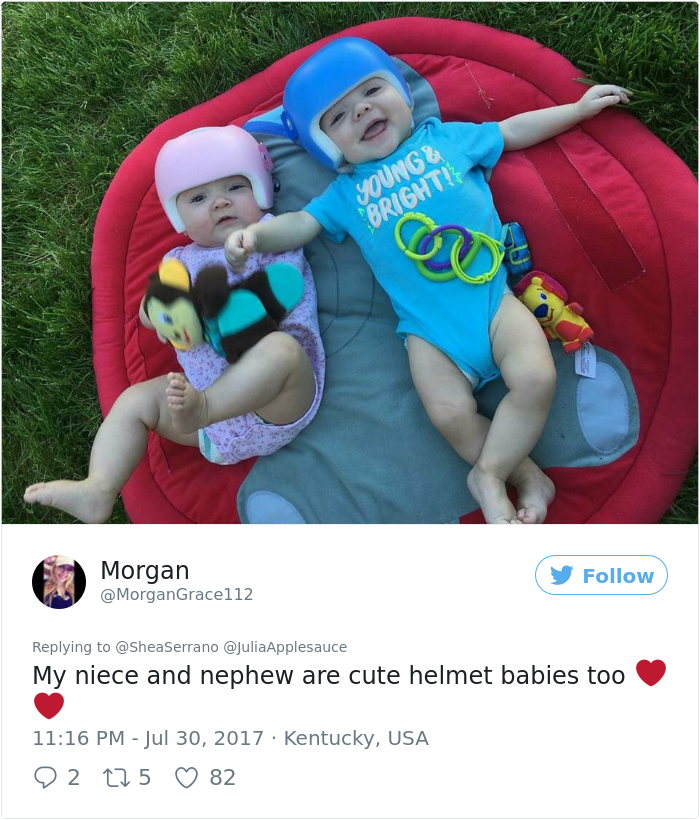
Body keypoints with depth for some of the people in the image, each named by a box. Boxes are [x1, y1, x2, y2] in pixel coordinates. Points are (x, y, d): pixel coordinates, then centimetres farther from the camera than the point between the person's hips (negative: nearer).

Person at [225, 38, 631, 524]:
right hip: (428, 328, 0)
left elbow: (513, 131, 24)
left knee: (536, 379, -21)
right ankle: (527, 475, -1)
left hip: (492, 295, 0)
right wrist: (255, 234, -8)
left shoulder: (446, 137, 16)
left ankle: (489, 475, -8)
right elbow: (299, 224, 12)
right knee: (450, 413, -18)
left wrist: (579, 107, 24)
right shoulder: (346, 193, 17)